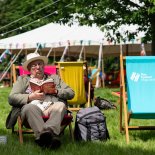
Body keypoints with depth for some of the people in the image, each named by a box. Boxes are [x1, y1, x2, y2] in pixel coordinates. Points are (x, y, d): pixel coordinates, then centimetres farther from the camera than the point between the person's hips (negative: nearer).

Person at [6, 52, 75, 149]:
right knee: (30, 107, -37)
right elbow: (11, 98, 12)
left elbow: (71, 93, 21)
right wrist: (31, 97, -3)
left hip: (52, 108, 1)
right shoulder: (23, 80, 28)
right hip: (33, 108, -1)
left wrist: (56, 91, 2)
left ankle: (49, 130, -60)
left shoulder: (55, 78, 33)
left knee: (60, 105, -34)